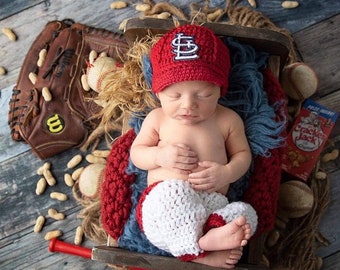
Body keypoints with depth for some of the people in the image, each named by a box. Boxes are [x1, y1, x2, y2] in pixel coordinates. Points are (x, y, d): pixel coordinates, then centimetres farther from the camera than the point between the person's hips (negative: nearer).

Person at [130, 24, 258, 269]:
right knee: (172, 190, -36)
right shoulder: (157, 118, 5)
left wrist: (227, 173, -10)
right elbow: (136, 153, 12)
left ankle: (193, 250, -35)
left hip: (211, 205, 2)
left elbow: (243, 154, 14)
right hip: (163, 203, -2)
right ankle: (200, 247, -31)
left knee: (245, 213, -25)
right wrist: (160, 155, -12)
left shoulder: (228, 120, 6)